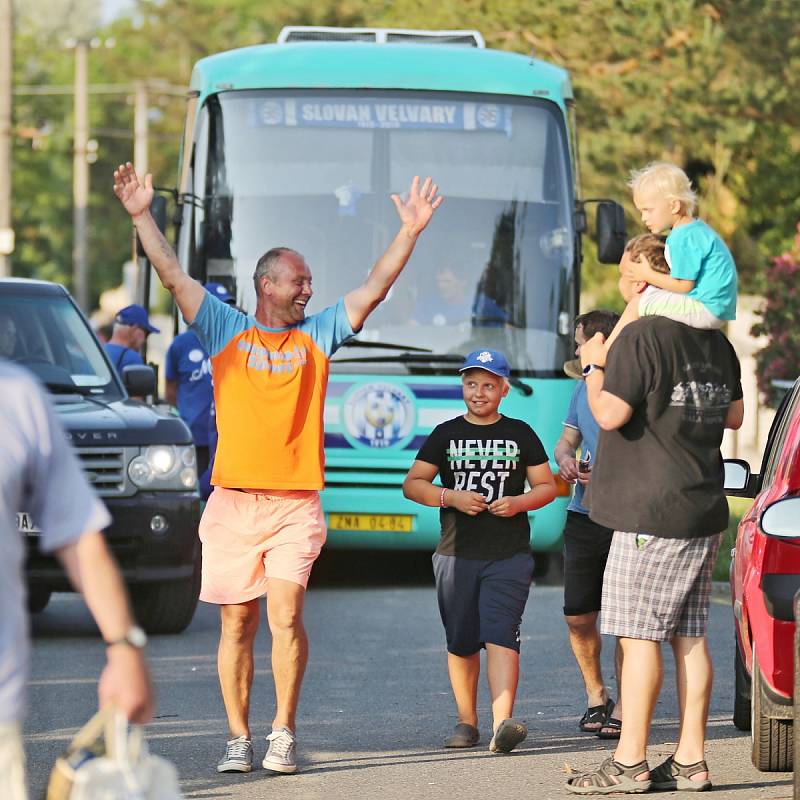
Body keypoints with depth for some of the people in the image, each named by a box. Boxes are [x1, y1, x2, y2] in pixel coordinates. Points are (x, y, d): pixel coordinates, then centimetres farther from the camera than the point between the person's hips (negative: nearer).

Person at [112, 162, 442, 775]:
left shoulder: (318, 334, 11)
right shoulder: (225, 329, 9)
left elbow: (376, 288, 6)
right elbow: (173, 276, 4)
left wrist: (410, 232, -2)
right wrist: (142, 216, -2)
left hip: (296, 505, 0)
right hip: (232, 501, 0)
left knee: (286, 617, -12)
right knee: (237, 624, 3)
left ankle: (283, 732, -1)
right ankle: (239, 737, 11)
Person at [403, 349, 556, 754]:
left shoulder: (520, 434, 8)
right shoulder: (446, 435, 9)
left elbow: (547, 485, 11)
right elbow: (412, 484, 6)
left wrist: (519, 502, -10)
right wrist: (451, 497, -12)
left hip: (509, 556, -2)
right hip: (456, 554, 2)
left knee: (500, 636, -17)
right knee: (461, 643, 6)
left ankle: (502, 723, -29)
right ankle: (466, 721, 19)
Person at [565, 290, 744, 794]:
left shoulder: (642, 338, -14)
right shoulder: (717, 344, 11)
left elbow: (611, 413, -17)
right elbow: (734, 416, 21)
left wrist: (593, 367, -1)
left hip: (654, 513, -8)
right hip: (705, 511, 8)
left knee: (639, 635, -5)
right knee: (690, 638, 8)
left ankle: (630, 762, -5)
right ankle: (691, 761, 8)